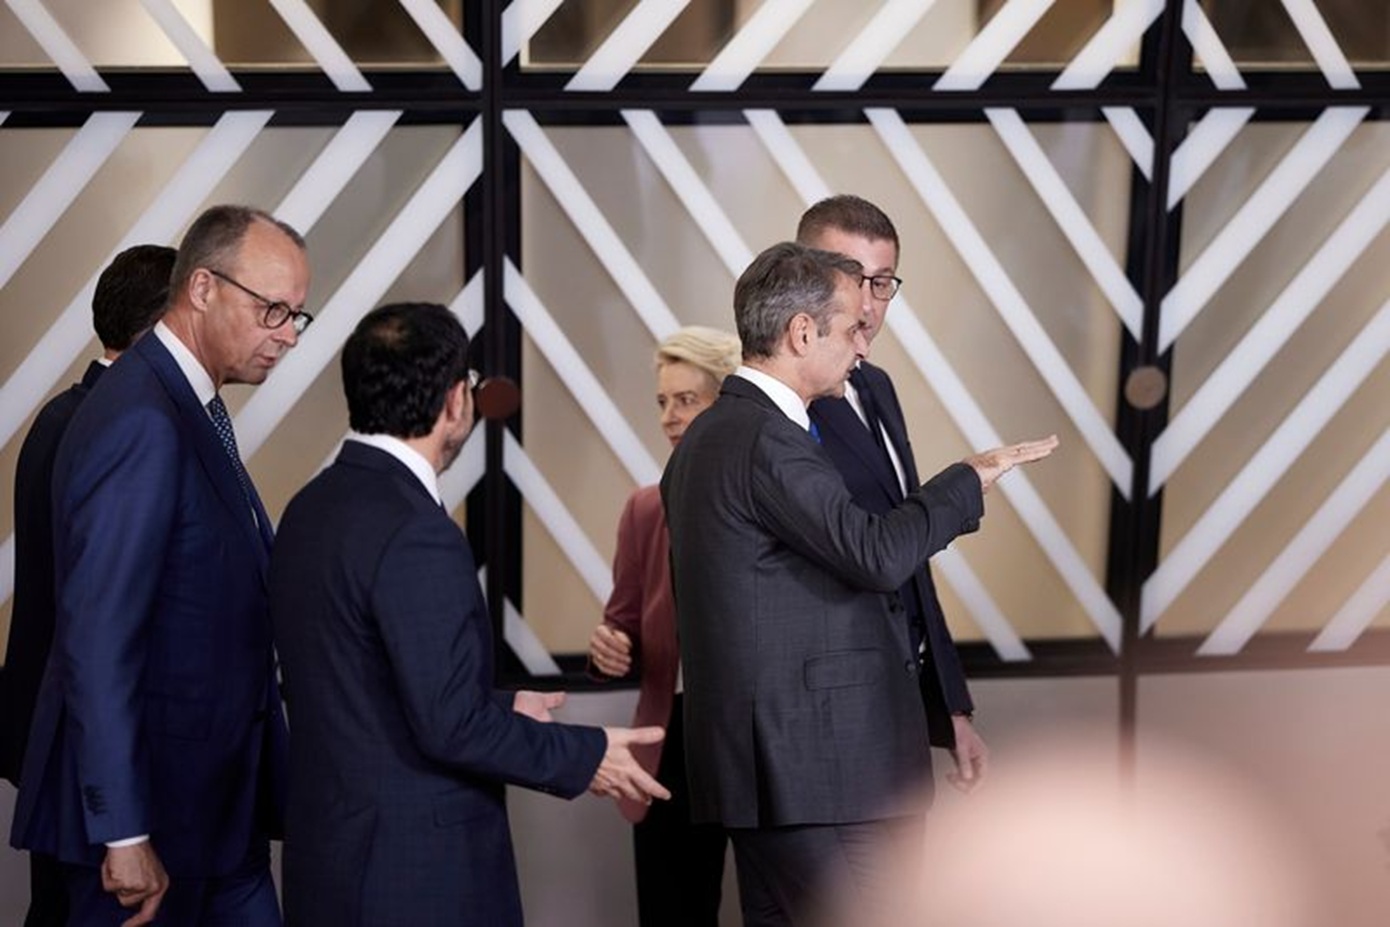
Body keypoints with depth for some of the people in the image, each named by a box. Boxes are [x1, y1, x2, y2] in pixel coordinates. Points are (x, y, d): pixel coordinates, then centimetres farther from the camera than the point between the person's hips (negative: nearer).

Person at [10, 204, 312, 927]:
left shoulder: (191, 408, 11)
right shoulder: (140, 422, -19)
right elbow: (96, 642, -23)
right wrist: (124, 834, -22)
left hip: (218, 805, 9)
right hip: (152, 804, -9)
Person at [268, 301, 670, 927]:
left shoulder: (312, 508, 7)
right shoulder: (415, 532, -21)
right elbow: (450, 726, -21)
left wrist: (499, 708, 20)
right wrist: (584, 757, -9)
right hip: (414, 875, -9)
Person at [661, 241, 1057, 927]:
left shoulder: (707, 436, 16)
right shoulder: (768, 439, -16)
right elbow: (877, 553, -24)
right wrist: (970, 478, -10)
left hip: (759, 761, 10)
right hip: (813, 763, -10)